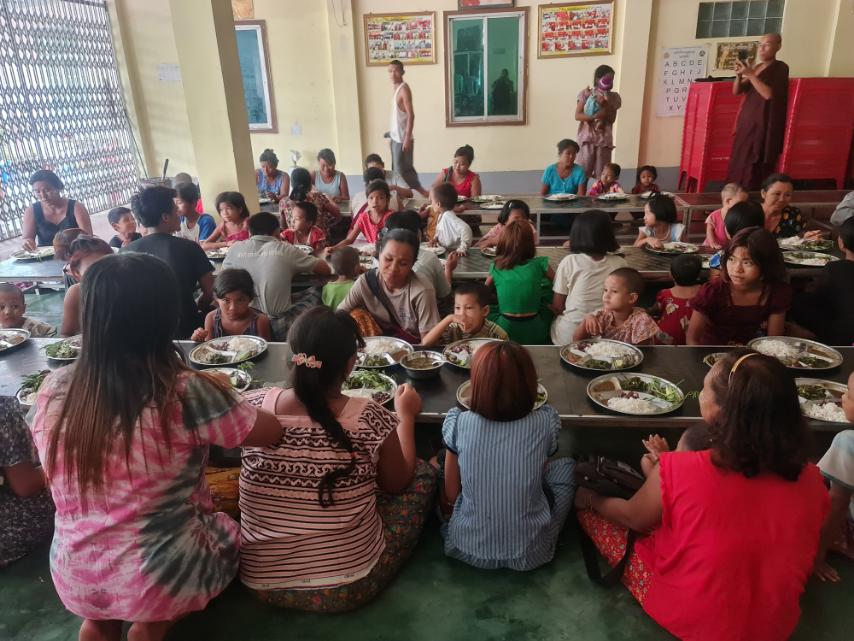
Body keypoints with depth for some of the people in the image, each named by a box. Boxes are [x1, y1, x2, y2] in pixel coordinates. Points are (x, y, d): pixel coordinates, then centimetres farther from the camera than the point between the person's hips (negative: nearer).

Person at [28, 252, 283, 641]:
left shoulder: (52, 388, -11)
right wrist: (220, 397, 7)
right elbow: (272, 433, -11)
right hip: (162, 579, -4)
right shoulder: (186, 393, -26)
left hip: (74, 579, 5)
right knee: (228, 532, 26)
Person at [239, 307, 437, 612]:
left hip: (260, 583, 4)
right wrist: (406, 416, 11)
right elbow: (397, 484, -1)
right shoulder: (370, 419, -21)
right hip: (348, 588, -4)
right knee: (423, 472, 13)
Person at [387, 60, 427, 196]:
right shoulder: (396, 89, 12)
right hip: (395, 137, 9)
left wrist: (407, 138, -23)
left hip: (402, 138, -9)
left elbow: (411, 115, -19)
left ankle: (419, 191, 5)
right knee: (397, 169, 12)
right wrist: (390, 135, 16)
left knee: (402, 168, -6)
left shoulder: (404, 89, -13)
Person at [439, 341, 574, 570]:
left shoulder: (458, 424, -17)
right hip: (530, 553, 0)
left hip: (469, 549, 0)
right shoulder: (546, 423, -16)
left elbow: (451, 495, -4)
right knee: (566, 465, 20)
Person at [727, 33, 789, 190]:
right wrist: (739, 75, -7)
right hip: (746, 122, 7)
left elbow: (769, 94, -17)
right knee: (738, 165, 1)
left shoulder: (780, 68, -4)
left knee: (753, 169, -15)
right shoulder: (756, 68, 16)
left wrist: (750, 74, -17)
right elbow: (736, 91, 12)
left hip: (763, 125, -7)